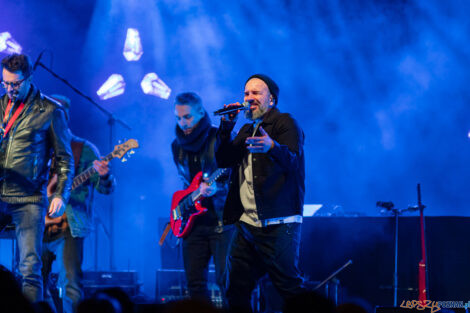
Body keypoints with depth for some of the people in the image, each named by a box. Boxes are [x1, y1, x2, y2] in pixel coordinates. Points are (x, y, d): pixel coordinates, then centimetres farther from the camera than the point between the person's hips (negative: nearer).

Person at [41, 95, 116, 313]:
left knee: (70, 283, -15)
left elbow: (105, 189, -3)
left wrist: (104, 176, -26)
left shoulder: (84, 150, 2)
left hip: (68, 227, -5)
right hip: (42, 227, 5)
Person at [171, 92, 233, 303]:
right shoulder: (177, 146, 11)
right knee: (194, 282, 5)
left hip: (221, 220, -6)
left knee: (225, 280, -9)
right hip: (193, 221, 6)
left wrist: (217, 188, -26)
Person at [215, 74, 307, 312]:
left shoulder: (285, 123, -1)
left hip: (277, 225, -7)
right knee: (236, 290, 6)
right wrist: (226, 127, 1)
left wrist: (272, 147, -40)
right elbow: (222, 160, 13)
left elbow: (292, 160, -18)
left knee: (289, 288, -10)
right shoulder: (247, 130, 21)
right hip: (246, 224, 7)